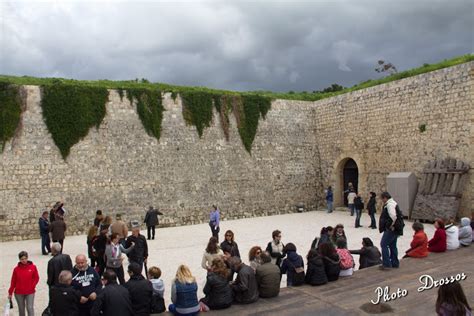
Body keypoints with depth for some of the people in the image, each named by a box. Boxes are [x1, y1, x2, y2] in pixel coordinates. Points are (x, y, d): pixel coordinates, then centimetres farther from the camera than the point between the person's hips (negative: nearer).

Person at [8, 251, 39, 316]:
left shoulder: (33, 267, -5)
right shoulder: (16, 269, -3)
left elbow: (36, 278, 2)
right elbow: (13, 281, 2)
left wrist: (32, 286, -10)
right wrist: (10, 293, 4)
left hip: (30, 292, -1)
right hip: (19, 293, 1)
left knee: (30, 308, -5)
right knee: (21, 309, 12)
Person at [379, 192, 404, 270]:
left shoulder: (389, 204, -18)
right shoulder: (393, 203, 15)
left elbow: (393, 216, -32)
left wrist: (391, 225, -19)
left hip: (391, 229, -11)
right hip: (395, 229, 11)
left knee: (384, 244, -6)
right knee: (392, 245, 18)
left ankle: (386, 264, -4)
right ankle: (395, 263, 28)